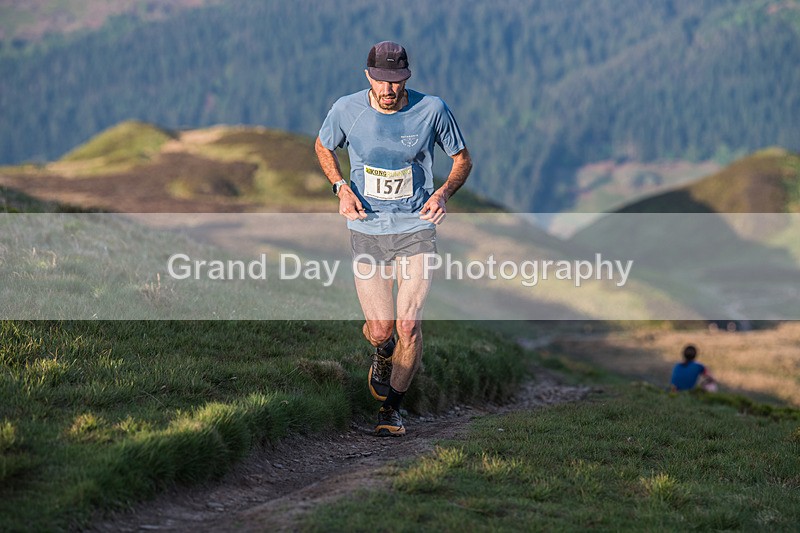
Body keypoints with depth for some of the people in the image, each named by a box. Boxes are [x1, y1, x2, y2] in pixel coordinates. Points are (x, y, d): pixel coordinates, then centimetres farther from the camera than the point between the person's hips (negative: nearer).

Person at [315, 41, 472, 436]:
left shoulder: (431, 110, -11)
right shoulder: (347, 110, -9)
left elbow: (462, 159, 4)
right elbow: (323, 147, 12)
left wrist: (443, 193, -15)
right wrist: (341, 188, -5)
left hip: (416, 229, -1)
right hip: (366, 231, 1)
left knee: (408, 325, -11)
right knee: (380, 329, -3)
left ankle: (392, 406, 9)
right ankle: (382, 352, 37)